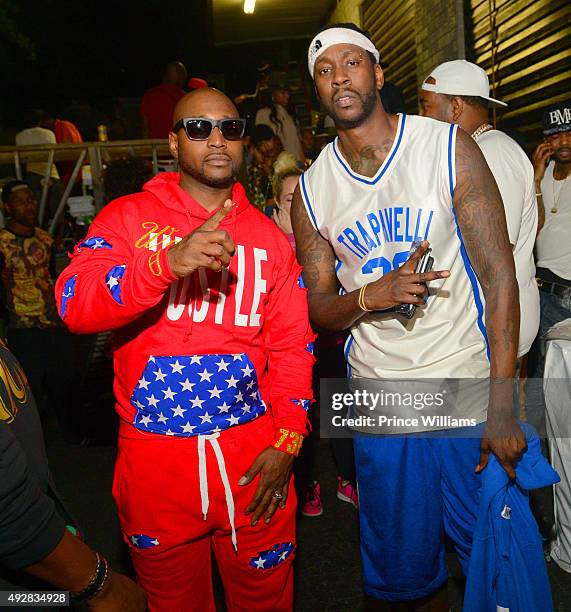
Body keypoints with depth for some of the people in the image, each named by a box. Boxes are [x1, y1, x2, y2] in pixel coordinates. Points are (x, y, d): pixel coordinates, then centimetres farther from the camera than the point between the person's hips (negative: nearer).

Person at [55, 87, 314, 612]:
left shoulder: (268, 235, 5)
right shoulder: (128, 217, 0)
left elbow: (292, 344, 3)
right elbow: (73, 304, -15)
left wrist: (287, 441, -6)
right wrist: (167, 260, -31)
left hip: (253, 452, 1)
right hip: (153, 451, -1)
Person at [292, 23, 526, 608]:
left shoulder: (449, 147, -5)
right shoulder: (310, 190, 2)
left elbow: (499, 276, -7)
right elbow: (319, 310, 6)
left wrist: (502, 406, -13)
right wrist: (370, 296, -17)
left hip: (470, 391, -1)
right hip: (379, 402, 2)